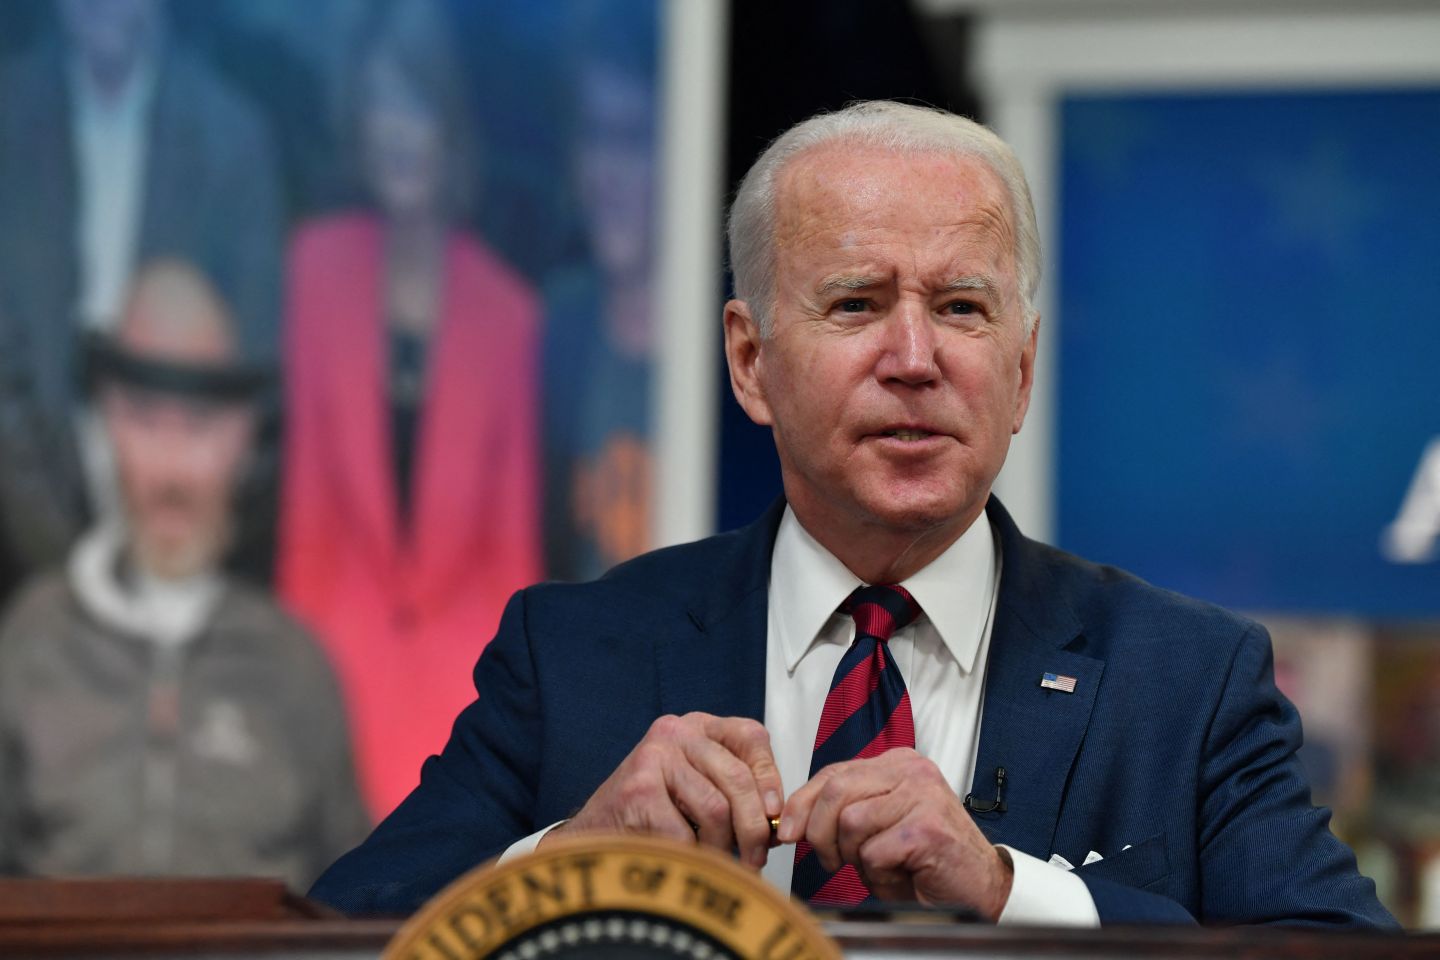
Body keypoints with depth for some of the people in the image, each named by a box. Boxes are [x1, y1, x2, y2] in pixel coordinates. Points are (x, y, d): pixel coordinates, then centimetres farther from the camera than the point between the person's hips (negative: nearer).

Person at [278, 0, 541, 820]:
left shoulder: (506, 310, 1)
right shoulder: (319, 266, 4)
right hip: (348, 643, 0)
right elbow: (306, 474, 7)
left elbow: (516, 524, 6)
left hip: (463, 656, 0)